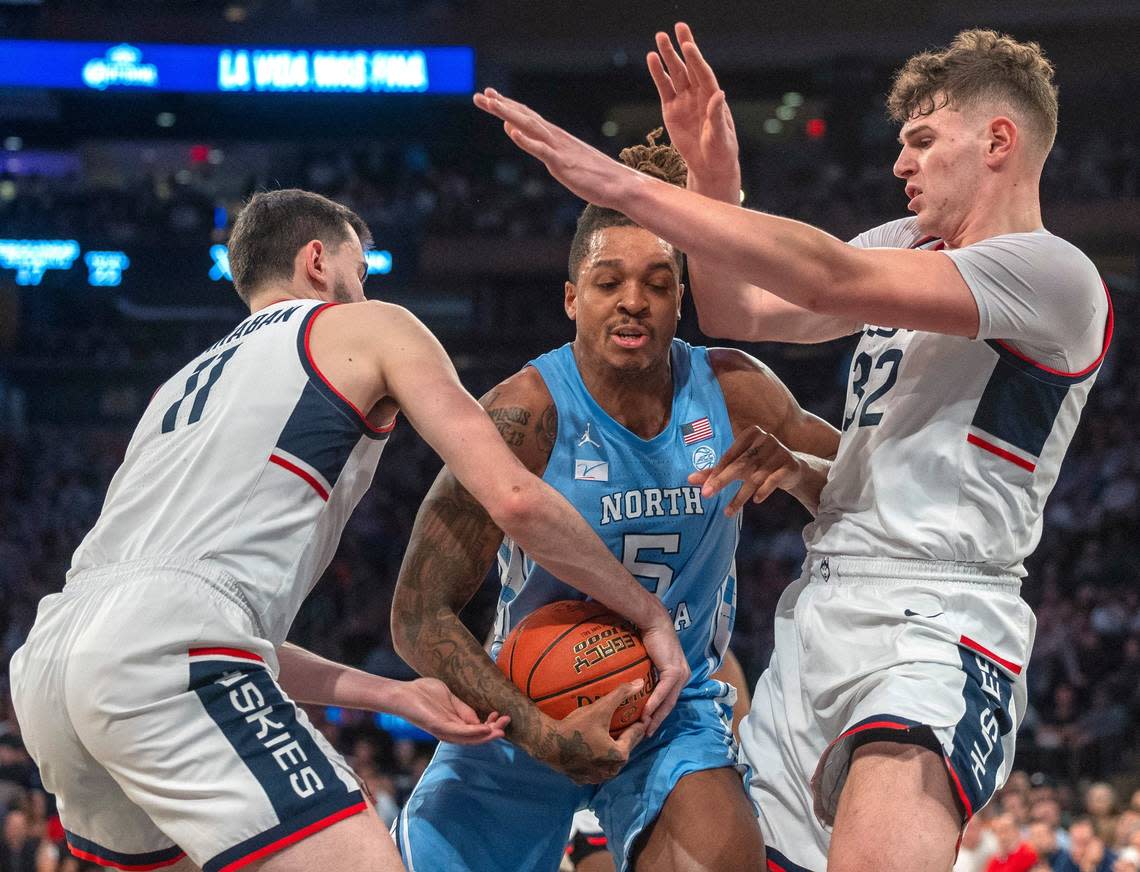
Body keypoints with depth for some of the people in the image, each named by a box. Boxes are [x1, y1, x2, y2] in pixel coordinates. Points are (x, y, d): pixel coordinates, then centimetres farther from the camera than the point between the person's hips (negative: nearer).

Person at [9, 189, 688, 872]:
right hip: (167, 650, -8)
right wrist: (650, 614, 15)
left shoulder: (187, 382, 35)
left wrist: (392, 694, 32)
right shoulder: (370, 328, 16)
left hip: (47, 657, 8)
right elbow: (514, 498, 4)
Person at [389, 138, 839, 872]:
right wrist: (538, 734, -29)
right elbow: (420, 614, -19)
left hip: (678, 709, 1)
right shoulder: (527, 414, -20)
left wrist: (795, 473, -20)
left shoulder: (732, 392, -9)